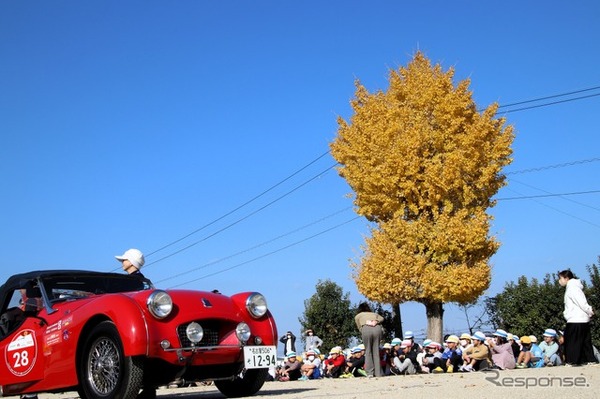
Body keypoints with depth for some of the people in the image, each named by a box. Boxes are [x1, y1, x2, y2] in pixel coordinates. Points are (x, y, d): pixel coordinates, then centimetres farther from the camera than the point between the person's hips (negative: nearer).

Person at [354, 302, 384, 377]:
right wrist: (375, 322, 2)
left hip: (366, 328, -2)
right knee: (376, 351, 6)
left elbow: (360, 328, 17)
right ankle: (378, 373, 1)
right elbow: (381, 318, 14)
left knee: (368, 351, 5)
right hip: (377, 328, 2)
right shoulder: (374, 314, 35)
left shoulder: (357, 316, 30)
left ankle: (370, 373, -4)